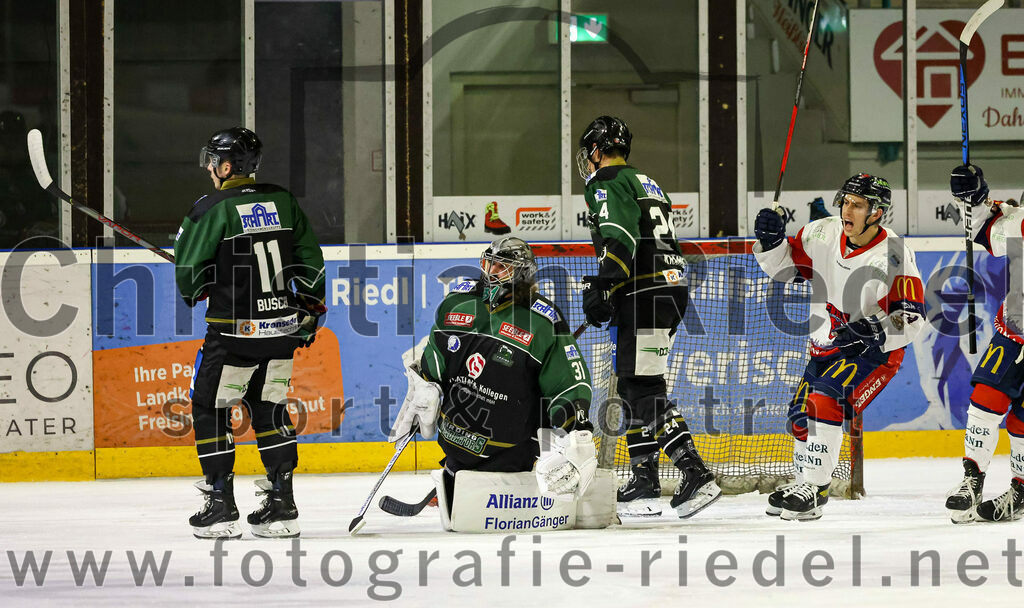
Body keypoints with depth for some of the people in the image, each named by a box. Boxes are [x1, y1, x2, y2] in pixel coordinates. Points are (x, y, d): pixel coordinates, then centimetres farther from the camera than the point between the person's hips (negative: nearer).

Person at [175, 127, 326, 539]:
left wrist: (195, 292, 15)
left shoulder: (213, 209, -12)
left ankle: (221, 508, 4)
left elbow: (188, 272, -7)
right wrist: (310, 310, 20)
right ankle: (282, 507, 12)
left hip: (233, 331, -6)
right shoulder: (283, 202, 5)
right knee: (269, 410, 15)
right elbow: (309, 261, 10)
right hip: (281, 327, 6)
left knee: (210, 409, 8)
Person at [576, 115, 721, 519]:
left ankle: (695, 475, -18)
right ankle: (643, 483, 11)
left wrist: (603, 285, -29)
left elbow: (620, 236, -21)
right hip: (672, 289, 10)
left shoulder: (607, 182, -4)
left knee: (643, 391, -12)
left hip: (645, 293, -10)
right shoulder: (648, 185, 26)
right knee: (634, 387, 13)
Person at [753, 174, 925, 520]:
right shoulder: (822, 235, -6)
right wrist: (772, 241, -13)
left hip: (876, 352, -7)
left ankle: (814, 489, -24)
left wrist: (877, 330, -35)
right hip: (827, 348, 7)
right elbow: (786, 265, 7)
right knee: (800, 415, 9)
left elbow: (912, 317, -20)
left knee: (825, 397, -27)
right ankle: (806, 483, 35)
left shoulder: (894, 255, -20)